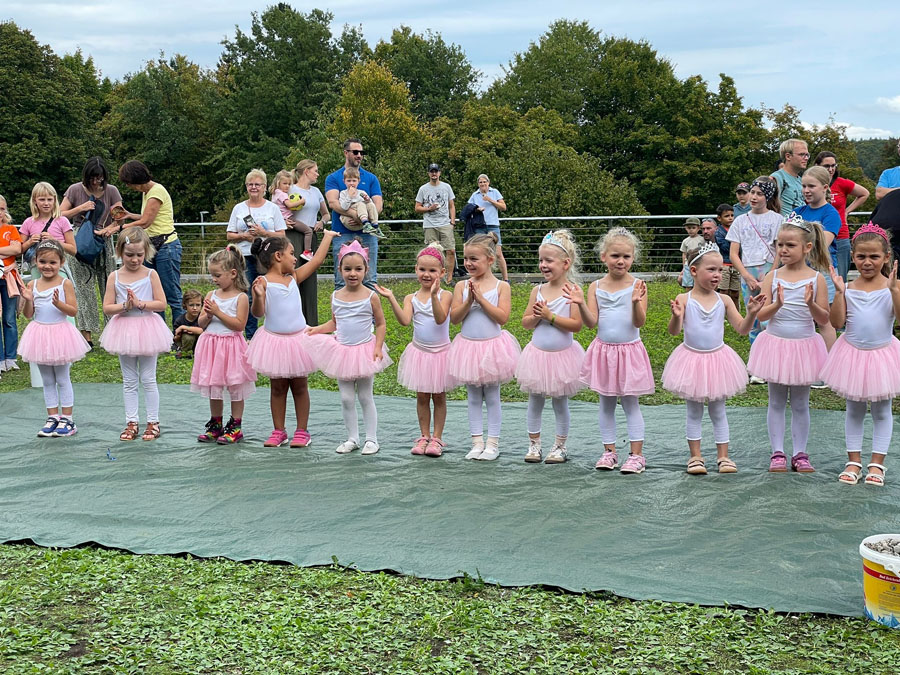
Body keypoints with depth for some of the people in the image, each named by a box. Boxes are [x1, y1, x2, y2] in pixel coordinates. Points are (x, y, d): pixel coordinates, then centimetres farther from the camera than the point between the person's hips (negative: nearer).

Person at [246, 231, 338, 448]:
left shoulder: (294, 277, 5)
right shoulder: (263, 282, -9)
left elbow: (317, 260, 13)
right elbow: (258, 312, -14)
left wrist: (328, 236, 20)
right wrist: (258, 296, -33)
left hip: (298, 338, 3)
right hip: (274, 340, -3)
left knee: (299, 387, 9)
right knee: (278, 387, 8)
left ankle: (302, 431, 16)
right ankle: (278, 431, 17)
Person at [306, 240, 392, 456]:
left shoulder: (371, 297, -7)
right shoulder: (336, 297, 3)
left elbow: (381, 324, -1)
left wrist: (378, 347, -11)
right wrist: (315, 330, 3)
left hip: (364, 351, -3)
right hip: (342, 351, 3)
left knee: (365, 397, 5)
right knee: (346, 399, 5)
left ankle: (371, 438, 14)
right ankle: (352, 438, 16)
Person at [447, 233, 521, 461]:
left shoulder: (501, 286, -6)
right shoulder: (462, 286, 0)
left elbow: (502, 317, -15)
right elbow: (454, 317, -5)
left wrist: (481, 297, -18)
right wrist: (469, 300, -18)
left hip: (492, 346, -3)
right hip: (468, 346, 3)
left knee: (492, 396, 5)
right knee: (473, 397, 9)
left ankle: (493, 443, 12)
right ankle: (477, 442, 16)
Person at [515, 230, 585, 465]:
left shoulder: (572, 291, -12)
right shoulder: (538, 290, 2)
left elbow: (576, 325, -19)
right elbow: (525, 322, 5)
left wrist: (550, 316, -21)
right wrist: (536, 317, -15)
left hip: (562, 355, -4)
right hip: (538, 354, 4)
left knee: (560, 403, 8)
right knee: (535, 401, 10)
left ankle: (560, 446, 21)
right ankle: (533, 444, 22)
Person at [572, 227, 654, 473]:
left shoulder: (636, 286, -7)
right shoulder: (596, 287, 1)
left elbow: (639, 322, -14)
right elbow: (592, 322, -5)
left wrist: (636, 302, -31)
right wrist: (581, 304, -21)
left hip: (630, 350, -3)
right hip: (603, 350, 3)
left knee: (630, 403, 3)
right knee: (606, 404, 11)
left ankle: (636, 454, 9)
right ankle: (609, 451, 21)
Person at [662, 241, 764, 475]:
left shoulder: (723, 300, -3)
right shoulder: (684, 300, -11)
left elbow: (742, 329, -2)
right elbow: (674, 331, -18)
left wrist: (751, 313, -19)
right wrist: (676, 316, -38)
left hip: (717, 358, 2)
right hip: (691, 359, -2)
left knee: (718, 411, 11)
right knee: (694, 412, 9)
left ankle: (723, 456, 19)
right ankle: (696, 456, 19)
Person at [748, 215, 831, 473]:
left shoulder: (816, 279, -6)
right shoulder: (772, 277, -3)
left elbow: (824, 319, -7)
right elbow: (761, 315, -7)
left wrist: (811, 304, -25)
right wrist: (777, 304, -25)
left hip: (804, 346, -1)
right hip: (775, 344, 1)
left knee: (800, 403, 10)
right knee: (776, 402, 8)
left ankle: (800, 453, 19)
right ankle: (777, 453, 16)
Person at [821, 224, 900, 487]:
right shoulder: (849, 288, -2)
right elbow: (837, 322, -9)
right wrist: (839, 292, -17)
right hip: (852, 354, 2)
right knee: (854, 410, 11)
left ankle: (877, 463, 18)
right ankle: (854, 461, 21)